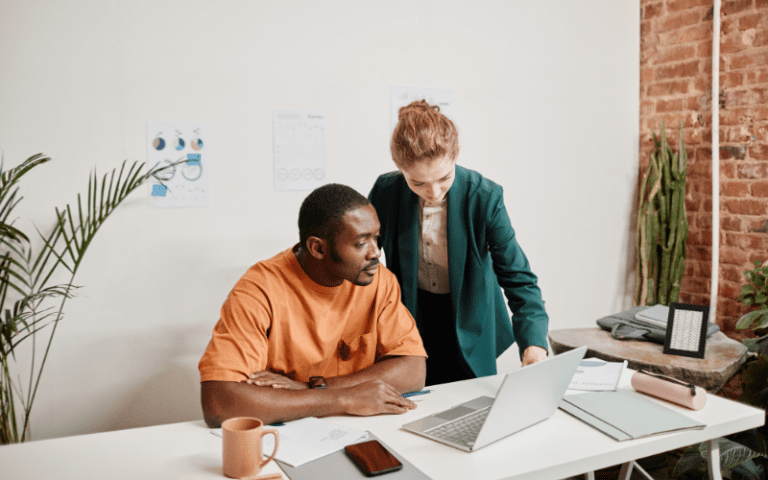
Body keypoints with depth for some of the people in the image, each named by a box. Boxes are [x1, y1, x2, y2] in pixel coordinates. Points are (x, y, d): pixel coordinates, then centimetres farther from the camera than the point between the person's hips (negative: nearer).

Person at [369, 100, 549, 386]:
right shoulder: (385, 193, -15)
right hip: (411, 317, 1)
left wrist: (533, 341, -32)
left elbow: (517, 277, -18)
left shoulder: (484, 198, -20)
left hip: (469, 330, -1)